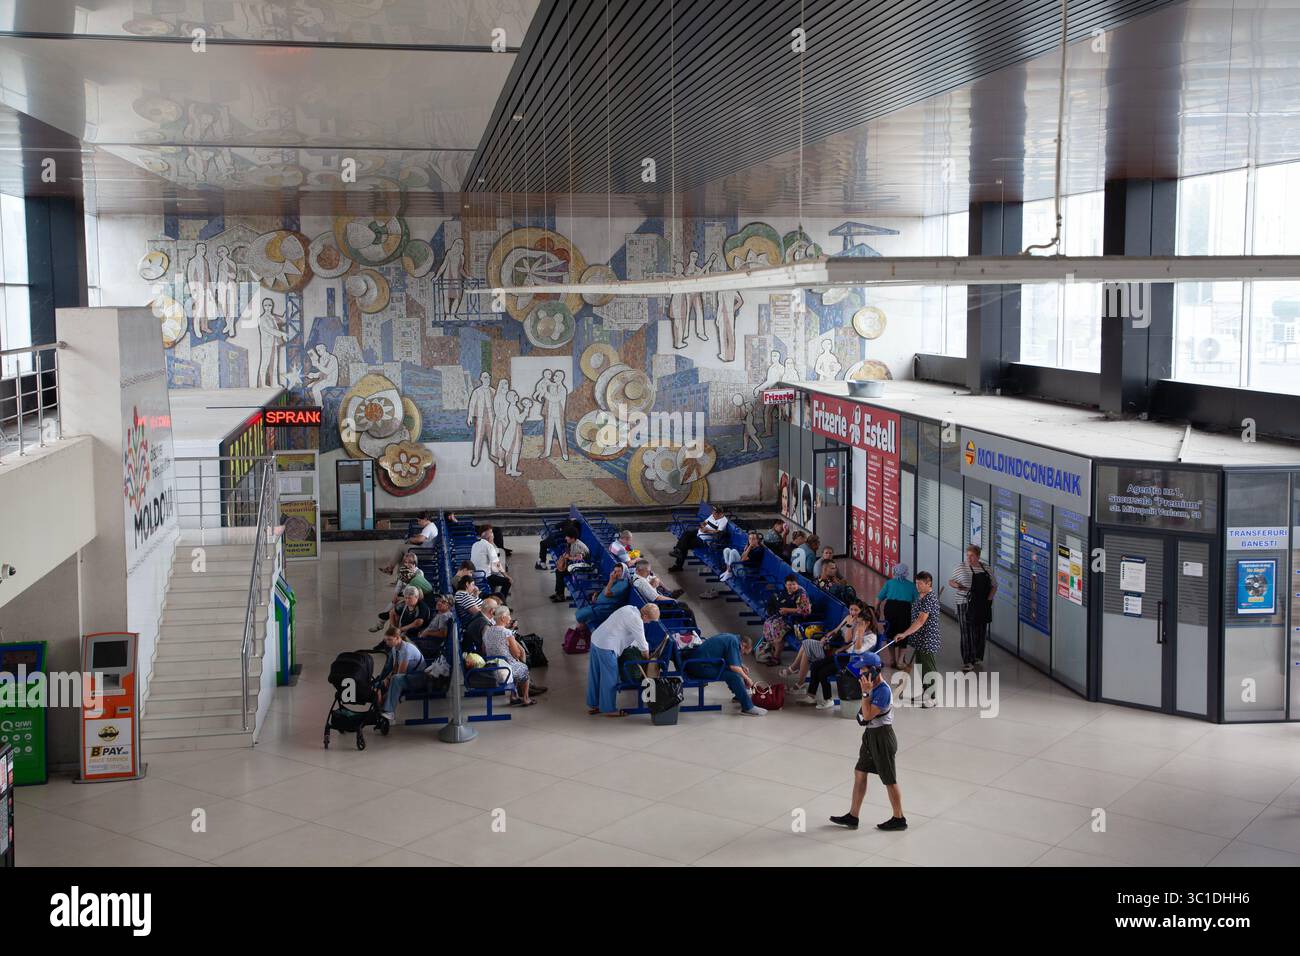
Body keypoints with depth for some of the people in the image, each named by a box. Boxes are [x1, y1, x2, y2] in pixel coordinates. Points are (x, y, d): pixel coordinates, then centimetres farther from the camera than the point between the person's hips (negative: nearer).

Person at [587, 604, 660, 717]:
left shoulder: (630, 609, 10)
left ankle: (593, 705, 30)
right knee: (610, 679, 4)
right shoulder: (636, 620, -17)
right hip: (606, 647, -10)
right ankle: (609, 709, 14)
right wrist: (648, 658, 7)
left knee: (595, 676, 19)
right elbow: (643, 644, -9)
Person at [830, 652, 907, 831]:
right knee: (860, 773, 13)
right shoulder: (873, 686, 5)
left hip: (881, 737, -10)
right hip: (871, 735, 10)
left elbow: (868, 715, -26)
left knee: (889, 780, 4)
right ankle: (852, 817, 21)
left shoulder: (883, 691, -25)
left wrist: (865, 692, -25)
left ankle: (899, 819, 19)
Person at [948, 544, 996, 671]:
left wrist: (989, 598, 0)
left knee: (981, 632, 9)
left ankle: (978, 658, 23)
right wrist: (956, 585, -16)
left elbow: (994, 585, 15)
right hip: (966, 606, -4)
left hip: (983, 606, 4)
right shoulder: (961, 567, -2)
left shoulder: (987, 568, 8)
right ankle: (967, 661, -3)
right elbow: (950, 581, 6)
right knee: (967, 633, -6)